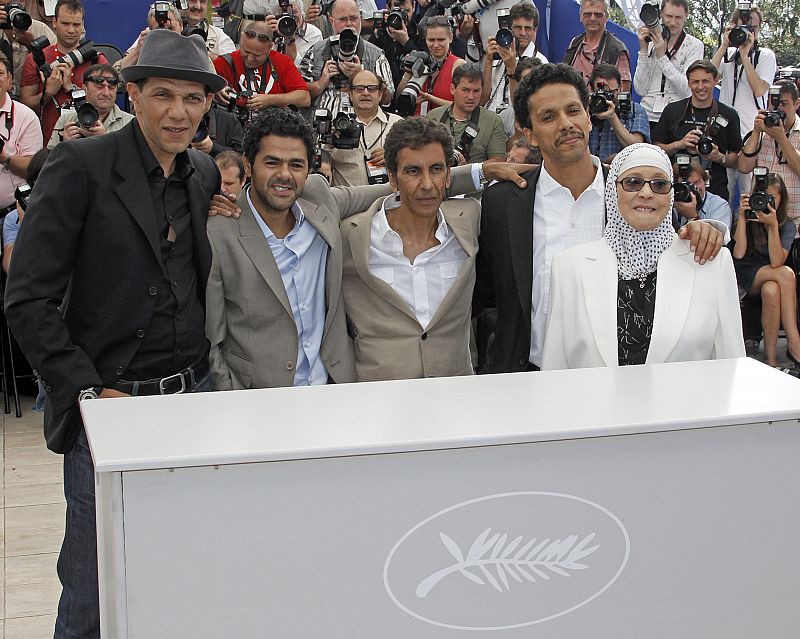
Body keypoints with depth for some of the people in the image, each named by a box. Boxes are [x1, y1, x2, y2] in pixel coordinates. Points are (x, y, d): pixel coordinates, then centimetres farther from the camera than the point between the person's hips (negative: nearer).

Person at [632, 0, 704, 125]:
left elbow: (687, 90, -9)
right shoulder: (651, 43, 10)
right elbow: (640, 90, 2)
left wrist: (661, 56, -11)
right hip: (647, 116, 2)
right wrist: (643, 50, -3)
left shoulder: (695, 46, 2)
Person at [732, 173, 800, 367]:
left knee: (771, 290, -36)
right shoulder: (747, 219, -1)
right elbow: (738, 254, -16)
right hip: (745, 276, -2)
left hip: (769, 278, 2)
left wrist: (773, 225, -26)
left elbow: (776, 262, -16)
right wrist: (742, 216, -17)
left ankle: (771, 357, -30)